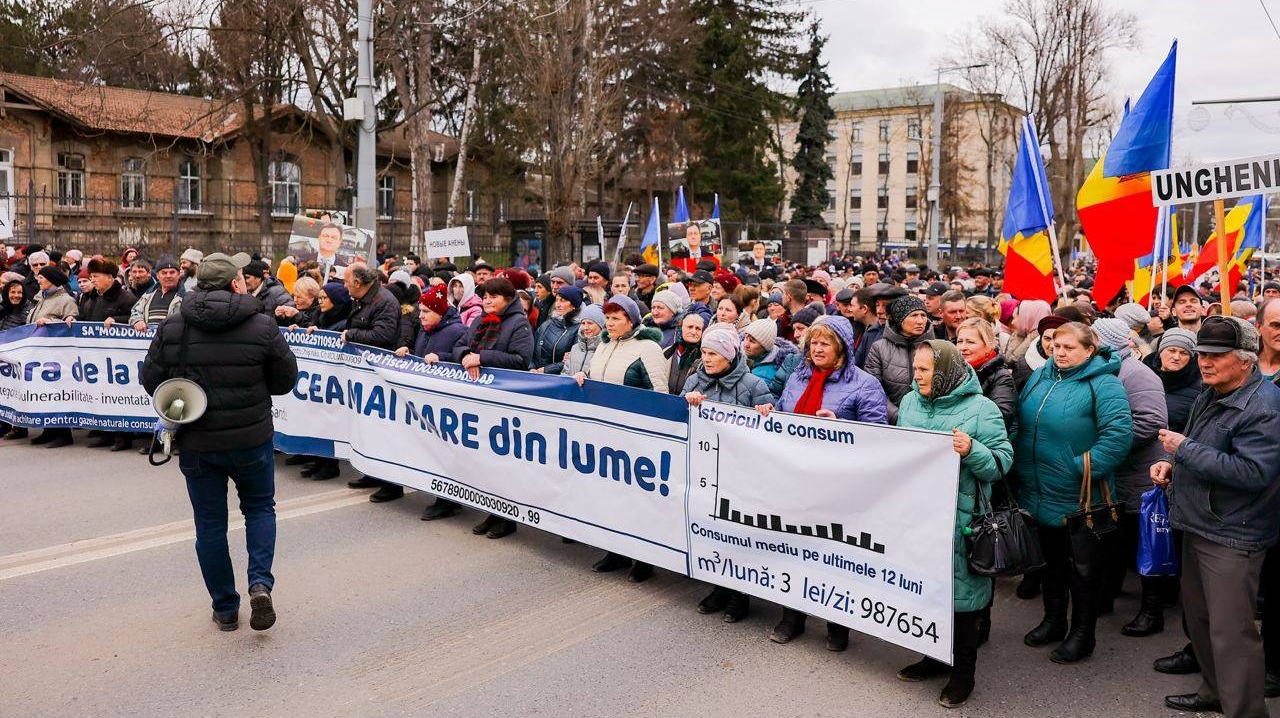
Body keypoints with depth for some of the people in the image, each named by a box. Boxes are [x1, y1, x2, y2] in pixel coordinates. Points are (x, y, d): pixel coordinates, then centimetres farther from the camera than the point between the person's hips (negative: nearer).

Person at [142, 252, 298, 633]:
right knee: (260, 508, 20)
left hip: (196, 443, 1)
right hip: (251, 439, -1)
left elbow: (151, 380, 1)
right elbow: (286, 380, -3)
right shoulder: (262, 326, -11)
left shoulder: (171, 327, -6)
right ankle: (260, 583, 0)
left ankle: (225, 608, 21)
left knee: (210, 524, 13)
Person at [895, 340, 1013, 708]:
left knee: (959, 590, 4)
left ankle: (963, 671, 20)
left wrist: (972, 450, -27)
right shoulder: (910, 402, 8)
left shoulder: (981, 408, -9)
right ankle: (935, 656, 34)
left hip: (960, 519, -5)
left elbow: (1002, 461, -10)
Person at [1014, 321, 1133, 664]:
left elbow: (1119, 433, -23)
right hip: (1039, 495, 7)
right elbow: (1020, 423, 16)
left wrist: (1084, 466, -22)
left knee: (1082, 567, 9)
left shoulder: (1103, 383, -15)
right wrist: (1022, 462, 8)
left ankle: (1082, 634, 23)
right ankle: (1053, 620, 37)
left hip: (1079, 498, -7)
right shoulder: (1040, 377, 7)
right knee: (1049, 561, 20)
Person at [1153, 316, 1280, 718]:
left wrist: (1185, 449, -23)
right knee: (1199, 619, 20)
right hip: (1198, 526, 10)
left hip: (1232, 537, -10)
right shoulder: (1210, 397, 11)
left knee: (1230, 633, -5)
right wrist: (1172, 463, 6)